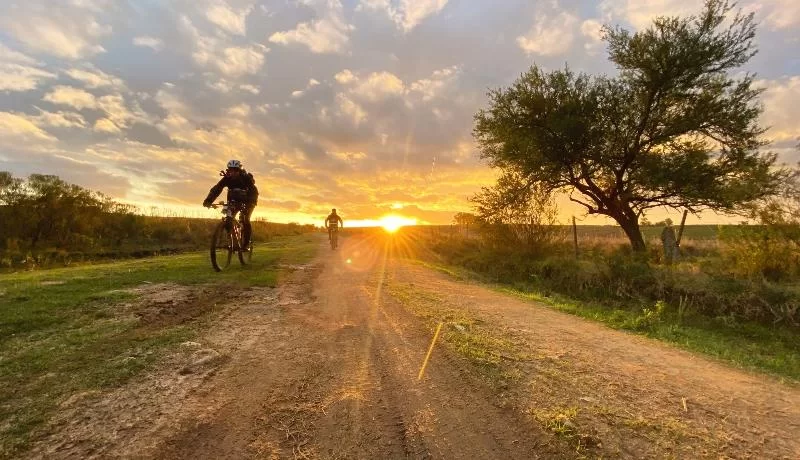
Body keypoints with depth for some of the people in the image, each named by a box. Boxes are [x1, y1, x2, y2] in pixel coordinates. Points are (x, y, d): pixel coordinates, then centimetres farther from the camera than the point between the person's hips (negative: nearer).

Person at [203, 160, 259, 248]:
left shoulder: (246, 178, -26)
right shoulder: (227, 178, -17)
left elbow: (254, 192, -38)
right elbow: (216, 189, -23)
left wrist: (249, 203, -55)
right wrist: (208, 200, -39)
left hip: (247, 202, -4)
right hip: (233, 201, 4)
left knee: (244, 220, -20)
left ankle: (246, 243, -8)